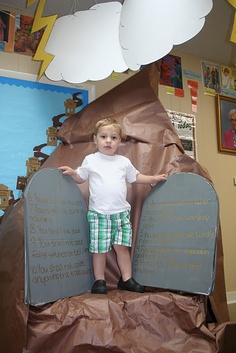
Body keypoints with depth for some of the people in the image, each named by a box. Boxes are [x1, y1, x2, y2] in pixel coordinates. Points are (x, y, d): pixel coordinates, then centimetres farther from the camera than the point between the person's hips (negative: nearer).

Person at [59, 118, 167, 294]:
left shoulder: (124, 162, 10)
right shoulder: (90, 160, 3)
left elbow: (136, 177, 22)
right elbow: (80, 178, 10)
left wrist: (154, 178, 17)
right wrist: (72, 172, -8)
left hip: (121, 212, 3)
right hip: (98, 213, -2)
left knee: (122, 246, 6)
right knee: (99, 248, 1)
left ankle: (126, 279, 20)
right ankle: (99, 280, 18)